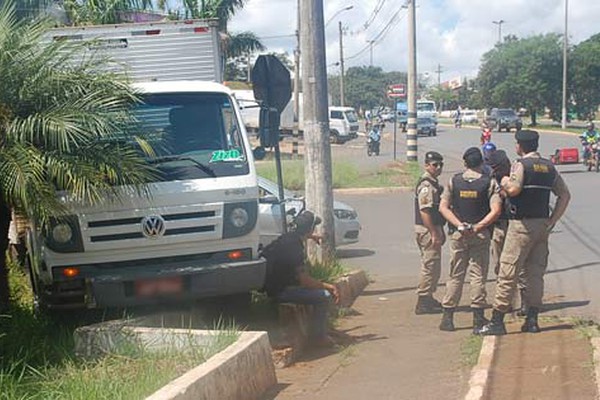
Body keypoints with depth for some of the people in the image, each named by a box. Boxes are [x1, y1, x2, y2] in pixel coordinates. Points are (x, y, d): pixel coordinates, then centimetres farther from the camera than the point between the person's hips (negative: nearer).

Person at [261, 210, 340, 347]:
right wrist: (328, 286, -12)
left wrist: (310, 237, 37)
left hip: (273, 283, 10)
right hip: (281, 291, -10)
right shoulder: (295, 247, -25)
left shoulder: (289, 237, 3)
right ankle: (318, 337, -3)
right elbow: (305, 281, -23)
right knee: (324, 297, -15)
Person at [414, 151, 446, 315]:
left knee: (432, 266, 16)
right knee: (430, 265, -7)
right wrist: (434, 234, -24)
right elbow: (424, 211, -23)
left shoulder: (433, 184, 17)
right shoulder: (426, 185, -16)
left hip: (433, 229, 11)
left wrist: (440, 231, 24)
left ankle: (428, 299, 25)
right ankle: (423, 302, -2)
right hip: (427, 230, -11)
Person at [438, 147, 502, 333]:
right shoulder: (489, 183, -3)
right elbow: (496, 210, -13)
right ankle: (478, 320, 3)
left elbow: (443, 207, -3)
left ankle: (447, 317, 10)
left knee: (455, 275, 9)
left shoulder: (454, 181, 2)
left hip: (458, 234, 2)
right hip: (480, 235, -2)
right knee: (478, 276, 3)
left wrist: (459, 225, -8)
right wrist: (478, 226, -12)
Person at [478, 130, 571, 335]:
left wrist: (505, 182, -4)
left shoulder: (521, 164, -9)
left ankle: (497, 320, -4)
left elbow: (514, 189, -25)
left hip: (522, 224, -7)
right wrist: (552, 220, 10)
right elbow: (565, 195, 12)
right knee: (536, 273, 11)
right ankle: (532, 320, 13)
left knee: (508, 272, -4)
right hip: (542, 225, 7)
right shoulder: (549, 167, 12)